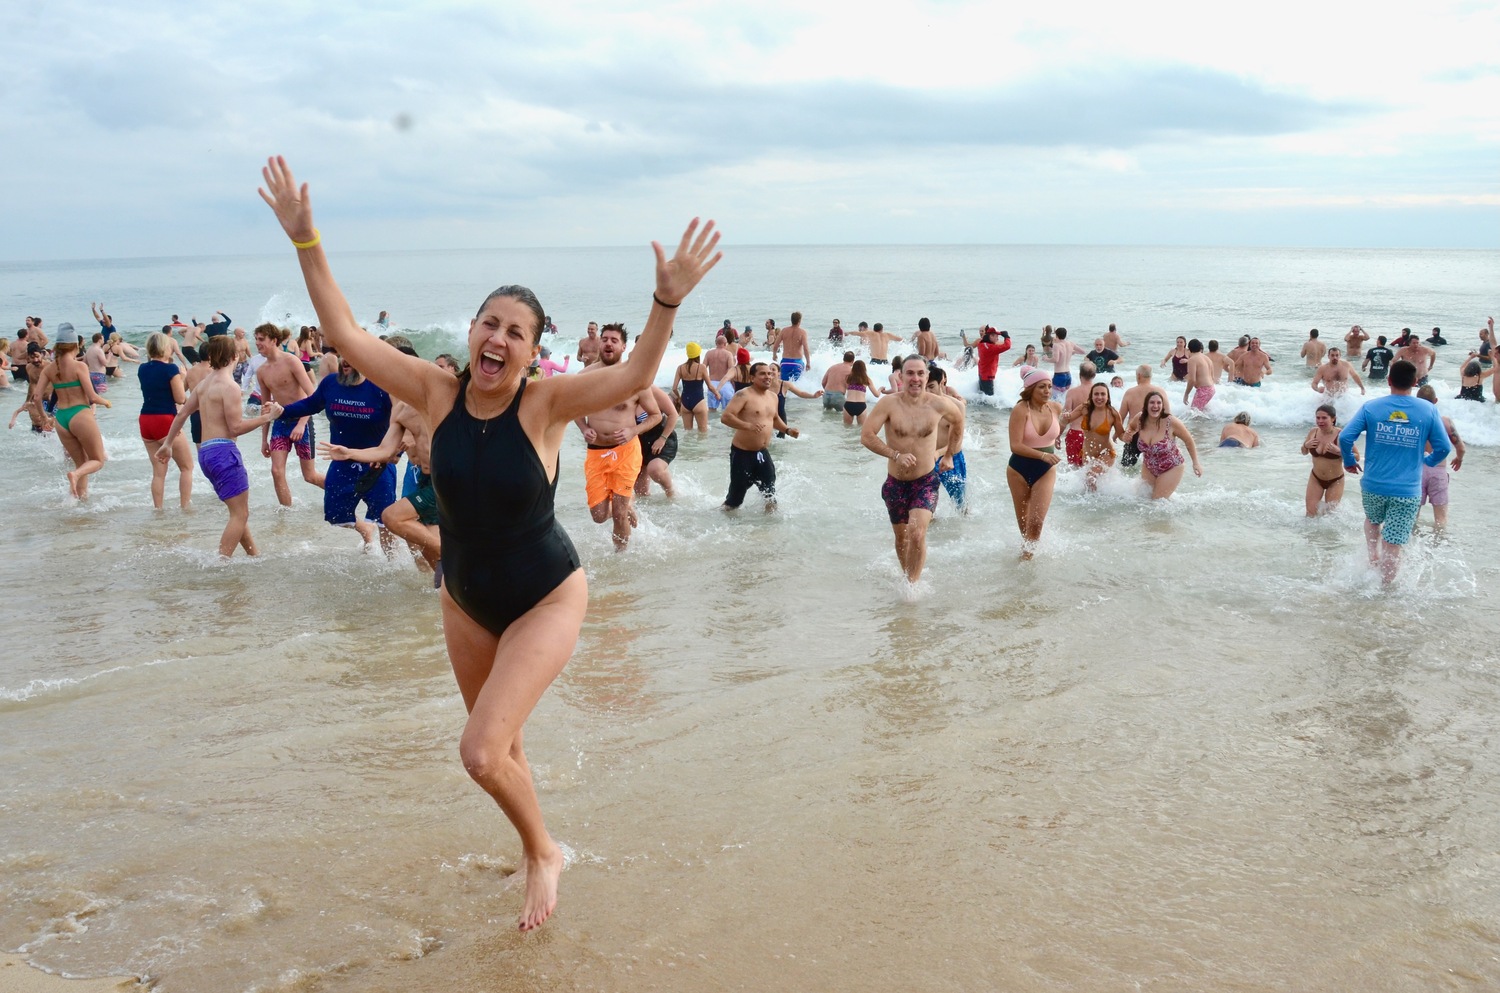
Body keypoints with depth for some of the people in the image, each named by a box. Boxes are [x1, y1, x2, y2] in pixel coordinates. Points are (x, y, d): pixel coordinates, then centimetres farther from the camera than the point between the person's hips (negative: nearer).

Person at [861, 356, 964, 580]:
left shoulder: (939, 404, -9)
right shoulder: (889, 403, -14)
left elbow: (958, 420, 13)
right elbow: (866, 436, -18)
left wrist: (949, 455, 16)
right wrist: (896, 455, -26)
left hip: (926, 482, -1)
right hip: (896, 483, 1)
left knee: (917, 534, -21)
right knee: (901, 538, 16)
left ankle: (913, 584, -6)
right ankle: (907, 578, 40)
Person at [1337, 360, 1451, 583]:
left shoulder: (1371, 407, -3)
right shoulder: (1428, 410, -3)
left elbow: (1345, 437, -9)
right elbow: (1444, 447, -1)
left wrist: (1349, 461, 9)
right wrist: (1428, 461, 20)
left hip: (1373, 485, 1)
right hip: (1407, 492, -1)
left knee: (1373, 520, 32)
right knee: (1393, 548, 5)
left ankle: (1373, 557, 15)